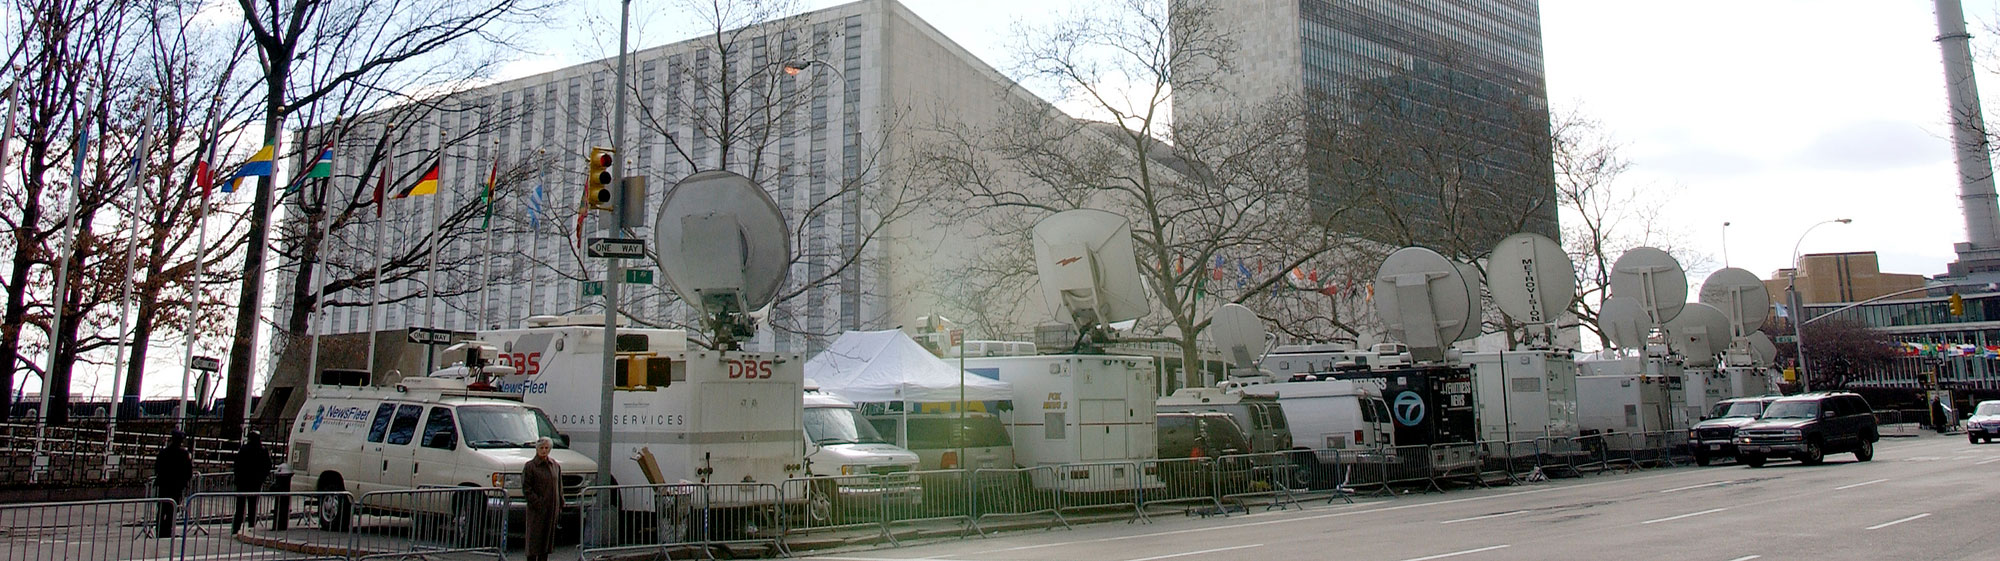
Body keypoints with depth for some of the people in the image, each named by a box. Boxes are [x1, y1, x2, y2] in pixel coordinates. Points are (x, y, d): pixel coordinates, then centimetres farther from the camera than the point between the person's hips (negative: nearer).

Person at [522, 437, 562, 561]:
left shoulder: (555, 466, 11)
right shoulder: (530, 466, -5)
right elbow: (526, 488, -9)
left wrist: (560, 504, 9)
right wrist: (536, 503, -16)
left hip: (552, 507, 5)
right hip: (537, 509, -5)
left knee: (549, 535, 9)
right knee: (535, 536, -4)